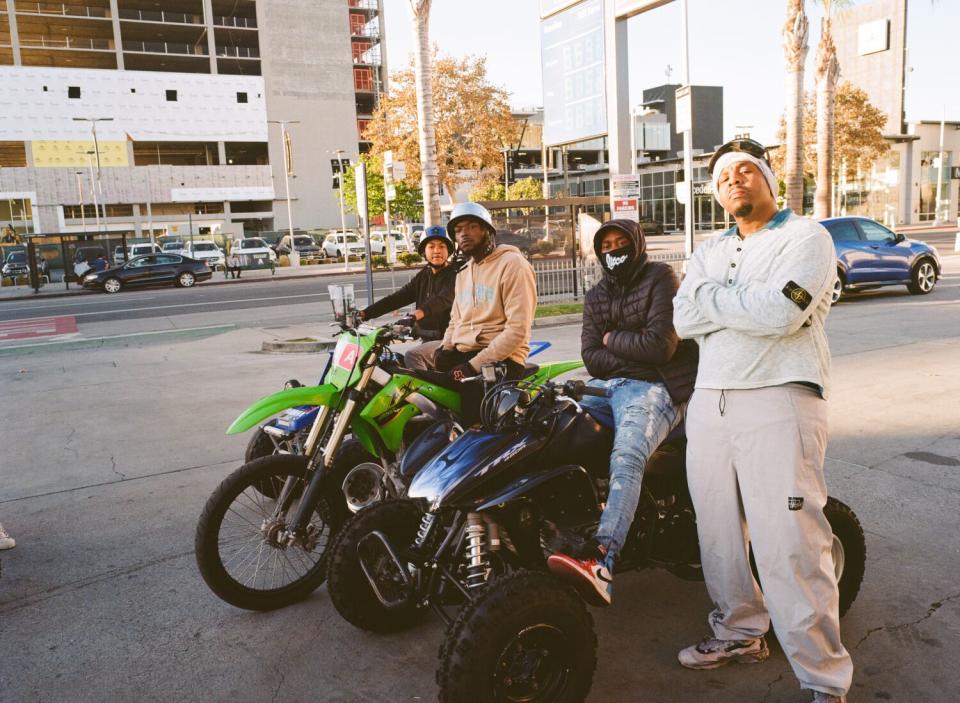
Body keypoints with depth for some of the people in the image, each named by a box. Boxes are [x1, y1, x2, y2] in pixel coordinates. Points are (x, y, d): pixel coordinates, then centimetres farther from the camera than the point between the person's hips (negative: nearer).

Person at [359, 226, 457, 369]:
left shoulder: (455, 275, -8)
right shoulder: (423, 276, 14)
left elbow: (443, 299, -27)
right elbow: (397, 298, 9)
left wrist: (417, 314, -45)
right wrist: (364, 313, -2)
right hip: (429, 340, 8)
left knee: (412, 356, -26)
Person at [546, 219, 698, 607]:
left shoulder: (660, 278, 3)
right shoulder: (596, 295, 22)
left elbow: (660, 345, -11)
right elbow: (591, 356, 7)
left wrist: (611, 338, 3)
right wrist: (636, 355, -7)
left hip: (654, 387, -7)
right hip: (605, 386, 7)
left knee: (626, 458, -34)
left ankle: (601, 560, -50)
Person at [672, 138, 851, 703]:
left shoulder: (806, 237, 1)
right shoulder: (709, 252, 19)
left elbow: (780, 313, -17)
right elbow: (684, 319, 3)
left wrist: (712, 296, -4)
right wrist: (746, 302, -11)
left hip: (779, 399, -6)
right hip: (710, 399, 7)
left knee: (789, 546, -9)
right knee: (719, 531, 13)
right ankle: (740, 632, 32)